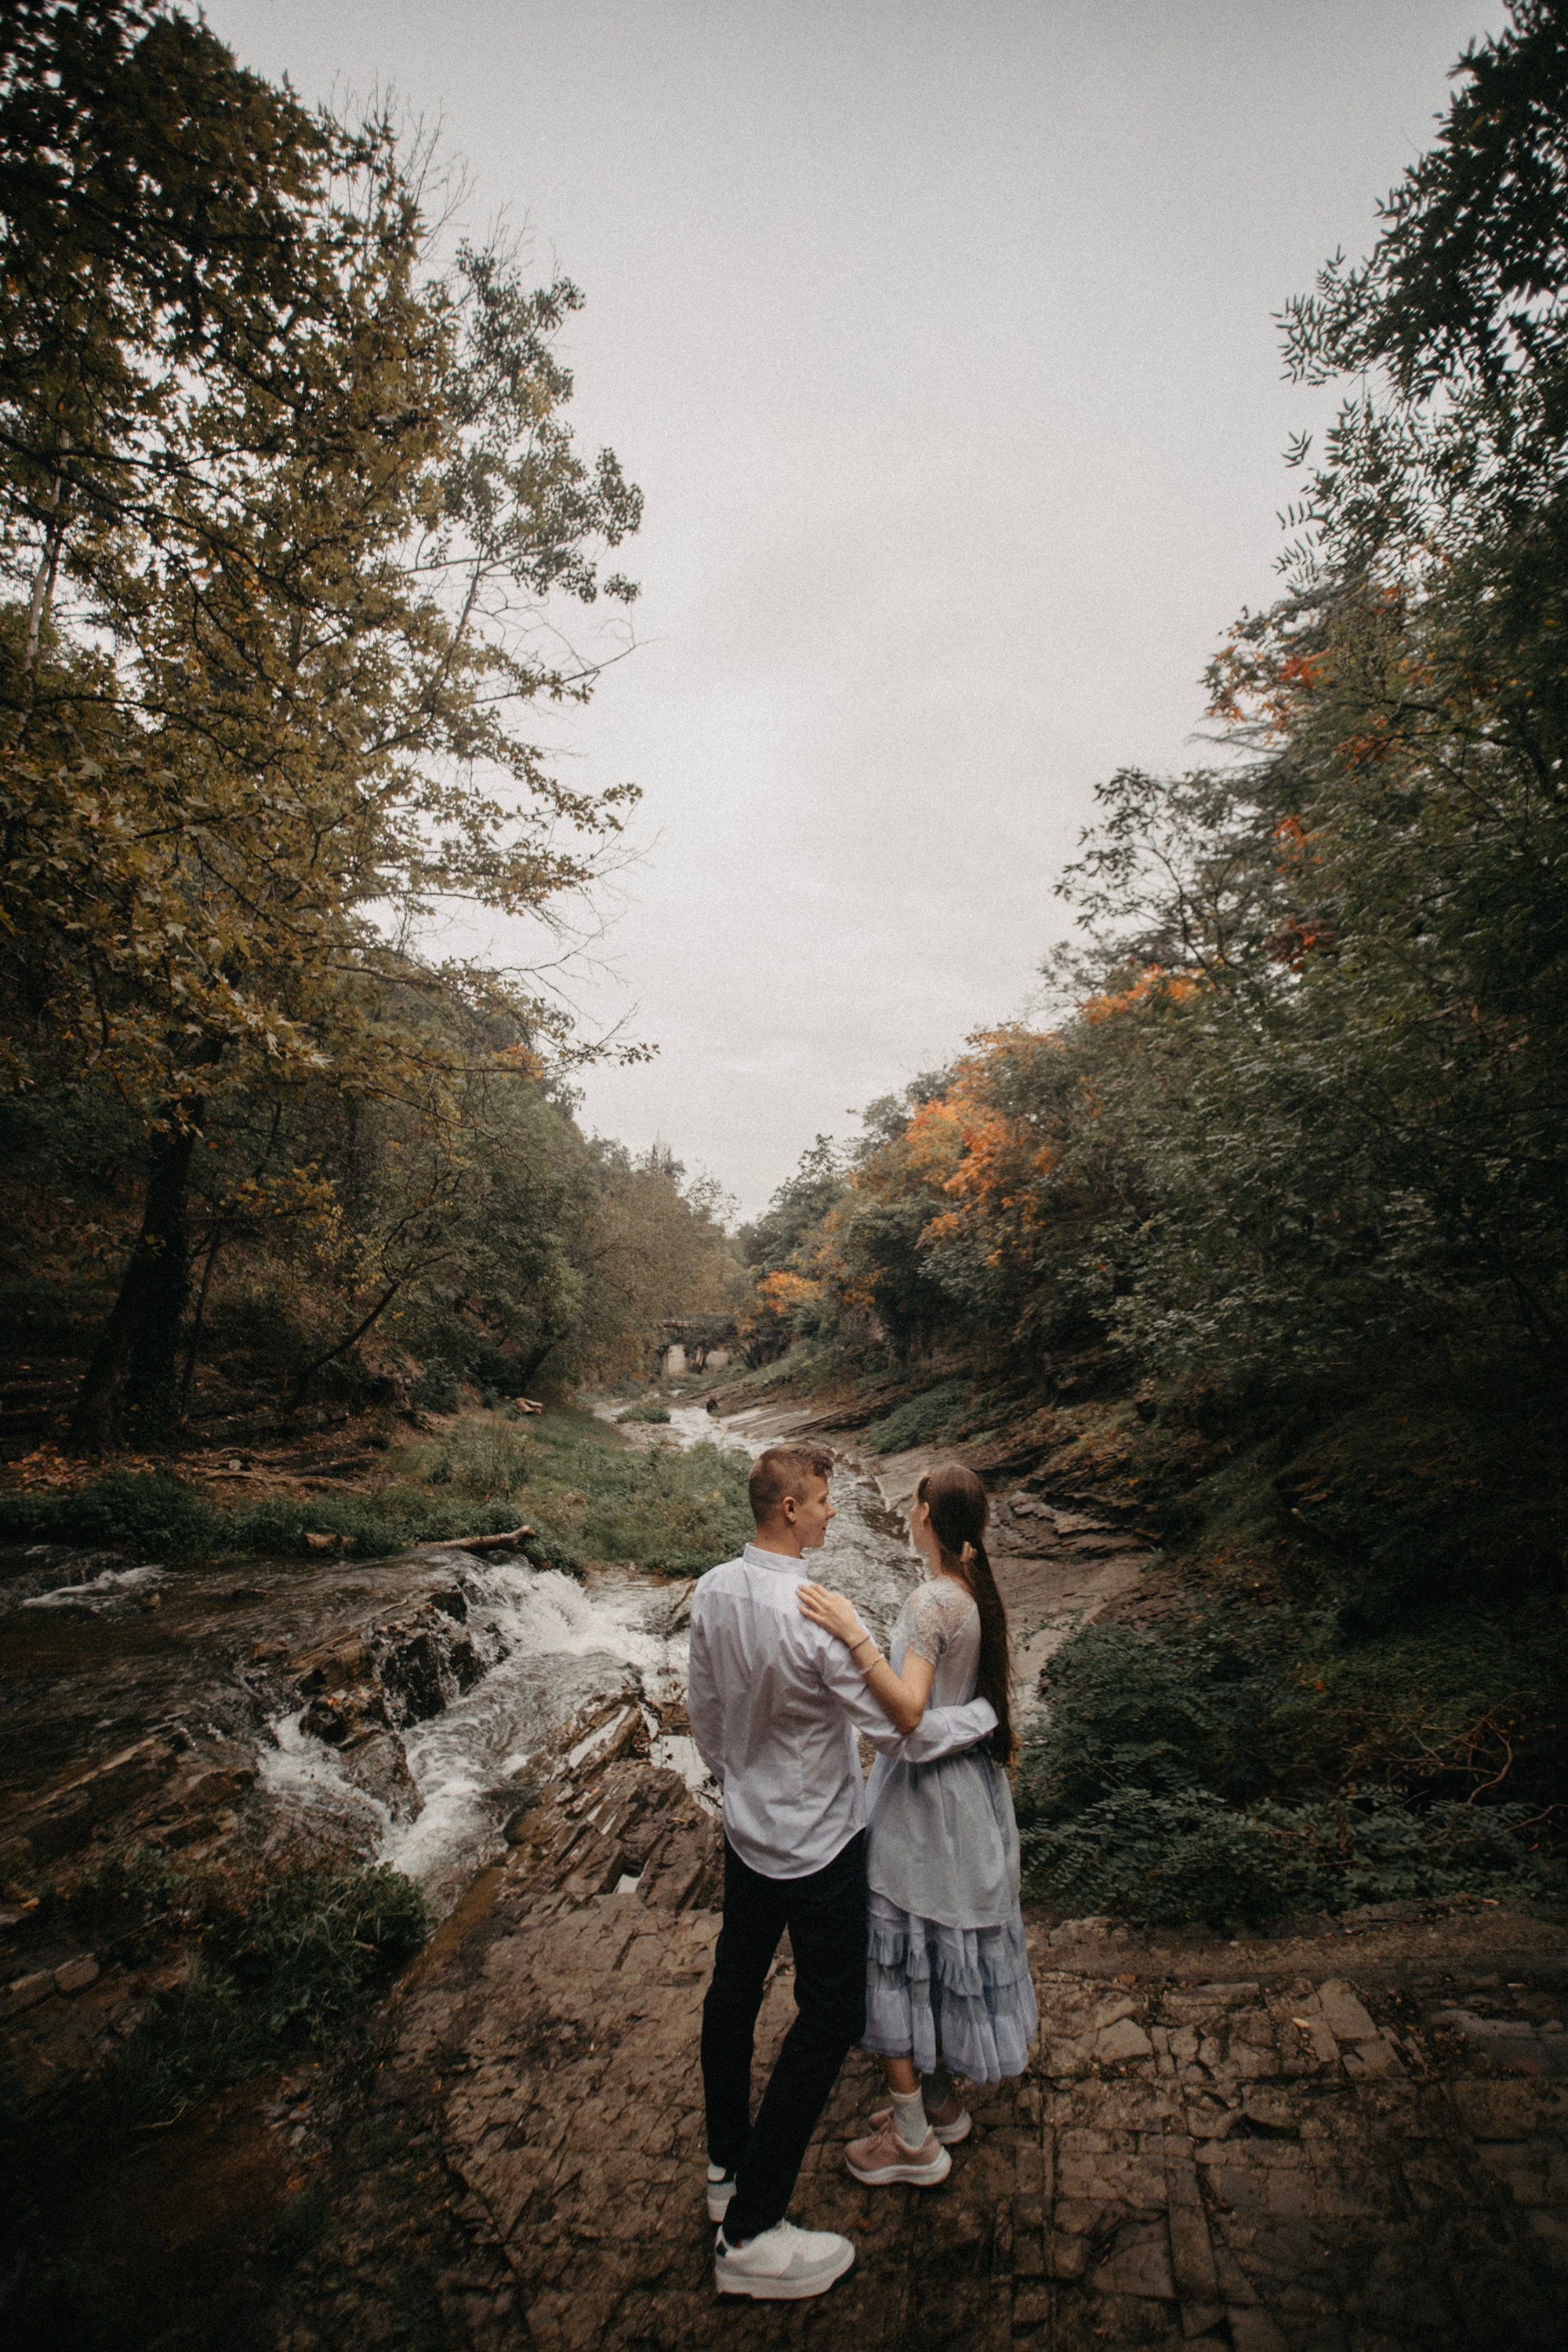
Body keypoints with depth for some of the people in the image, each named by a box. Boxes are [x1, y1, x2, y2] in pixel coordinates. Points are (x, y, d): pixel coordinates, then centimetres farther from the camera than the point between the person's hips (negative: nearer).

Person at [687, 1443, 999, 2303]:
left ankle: (725, 2166, 44)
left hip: (744, 1831, 7)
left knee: (734, 1985, 23)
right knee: (828, 2017, 10)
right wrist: (988, 1709, -8)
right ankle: (750, 2234, 19)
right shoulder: (817, 1619, -32)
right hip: (819, 1846, -7)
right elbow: (907, 1734, -24)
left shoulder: (711, 1593, -10)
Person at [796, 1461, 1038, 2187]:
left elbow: (907, 1711, -35)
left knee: (895, 1952, 9)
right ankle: (941, 2101, 40)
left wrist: (855, 1638, -43)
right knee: (941, 1950, 23)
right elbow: (992, 1691, 9)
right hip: (970, 1788, 9)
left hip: (921, 1799, -9)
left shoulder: (933, 1600, -27)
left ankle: (912, 2138, 24)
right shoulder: (978, 1591, -1)